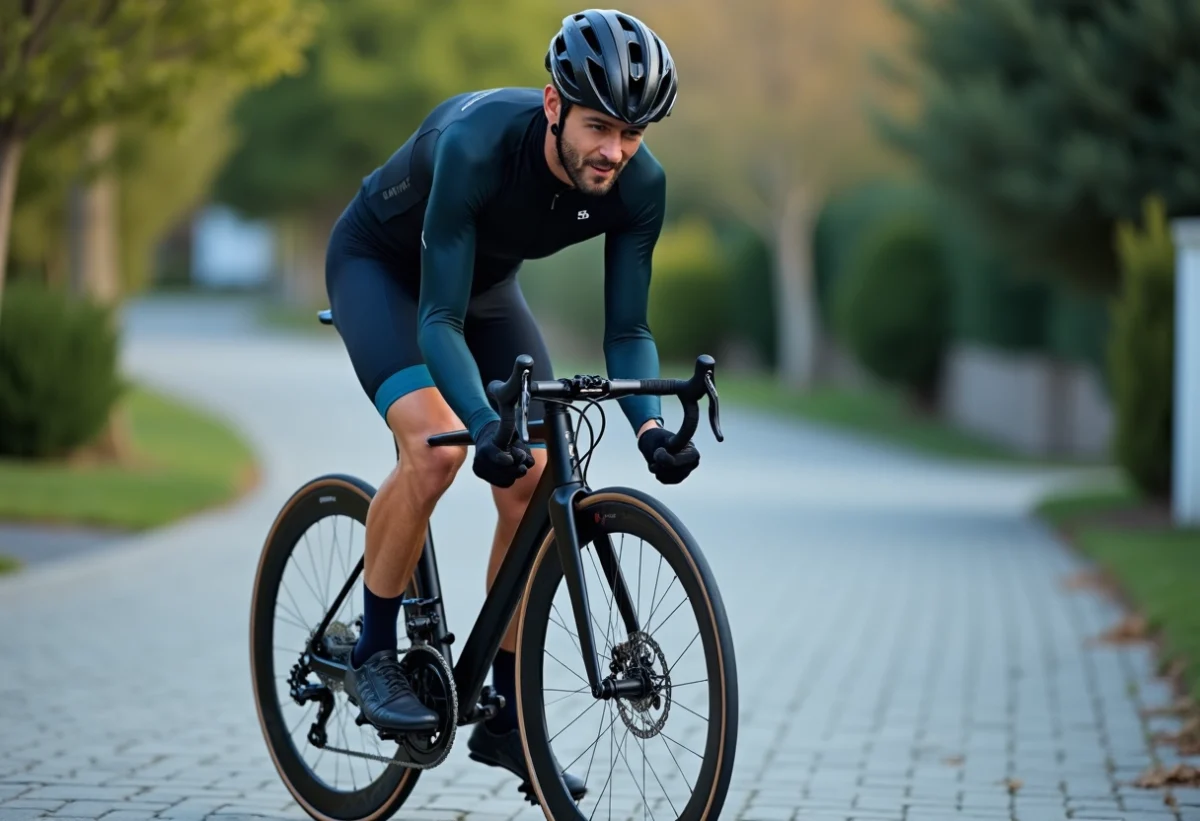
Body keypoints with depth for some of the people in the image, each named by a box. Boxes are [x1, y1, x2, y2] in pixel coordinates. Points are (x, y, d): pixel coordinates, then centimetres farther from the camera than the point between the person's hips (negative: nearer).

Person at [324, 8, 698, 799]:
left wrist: (650, 421, -37)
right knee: (436, 445, -29)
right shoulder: (477, 144, -40)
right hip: (380, 264, -5)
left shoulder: (639, 184, -25)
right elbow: (439, 320, -39)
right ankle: (373, 653, -8)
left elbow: (627, 329, -17)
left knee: (536, 485, -8)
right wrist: (489, 426, -53)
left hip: (487, 281, 5)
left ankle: (506, 717, 4)